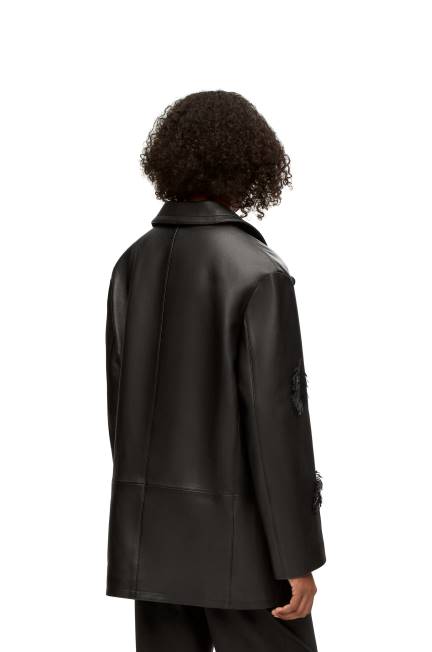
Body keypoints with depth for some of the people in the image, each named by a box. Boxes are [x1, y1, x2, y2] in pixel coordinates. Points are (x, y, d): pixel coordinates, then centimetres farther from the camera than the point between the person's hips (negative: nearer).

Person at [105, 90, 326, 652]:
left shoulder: (133, 264, 3)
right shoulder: (259, 272, -16)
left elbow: (119, 396, 7)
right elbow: (276, 418, -18)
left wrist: (140, 499, 17)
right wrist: (298, 559, -12)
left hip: (150, 530, 6)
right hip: (235, 532, -6)